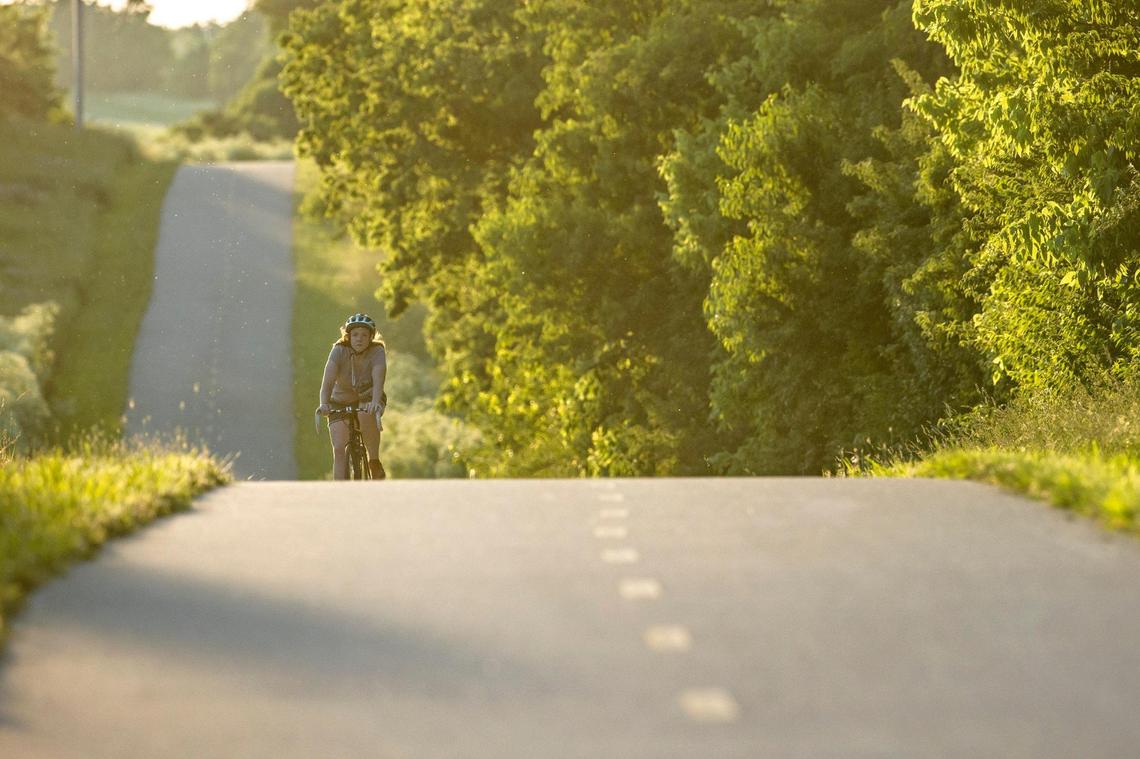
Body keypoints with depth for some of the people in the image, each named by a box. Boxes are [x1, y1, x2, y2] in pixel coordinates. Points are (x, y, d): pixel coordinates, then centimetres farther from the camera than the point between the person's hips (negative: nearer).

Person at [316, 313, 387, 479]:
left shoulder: (377, 352, -18)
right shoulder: (339, 351, -18)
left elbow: (378, 380, -34)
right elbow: (328, 380, -30)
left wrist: (375, 403, -54)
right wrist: (324, 404, -48)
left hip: (368, 399, -1)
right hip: (341, 402, 1)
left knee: (366, 416, -36)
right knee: (339, 449, -14)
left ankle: (374, 463, -18)